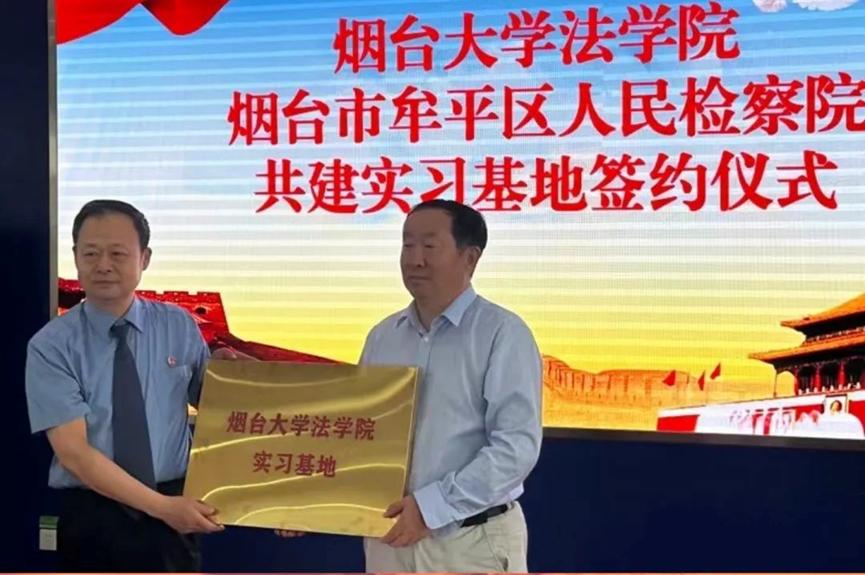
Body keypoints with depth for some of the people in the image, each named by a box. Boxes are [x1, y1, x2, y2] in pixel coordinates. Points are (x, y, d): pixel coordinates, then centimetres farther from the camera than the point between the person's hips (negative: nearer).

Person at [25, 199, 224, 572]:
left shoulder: (180, 327, 0)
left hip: (174, 513, 2)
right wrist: (160, 506, -22)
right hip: (90, 519, -2)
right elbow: (74, 451, -14)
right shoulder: (50, 346, -8)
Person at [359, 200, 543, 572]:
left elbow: (517, 445, -18)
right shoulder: (382, 337, 10)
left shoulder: (502, 333, -9)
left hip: (473, 543, -5)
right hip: (390, 538, 5)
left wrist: (432, 505, -23)